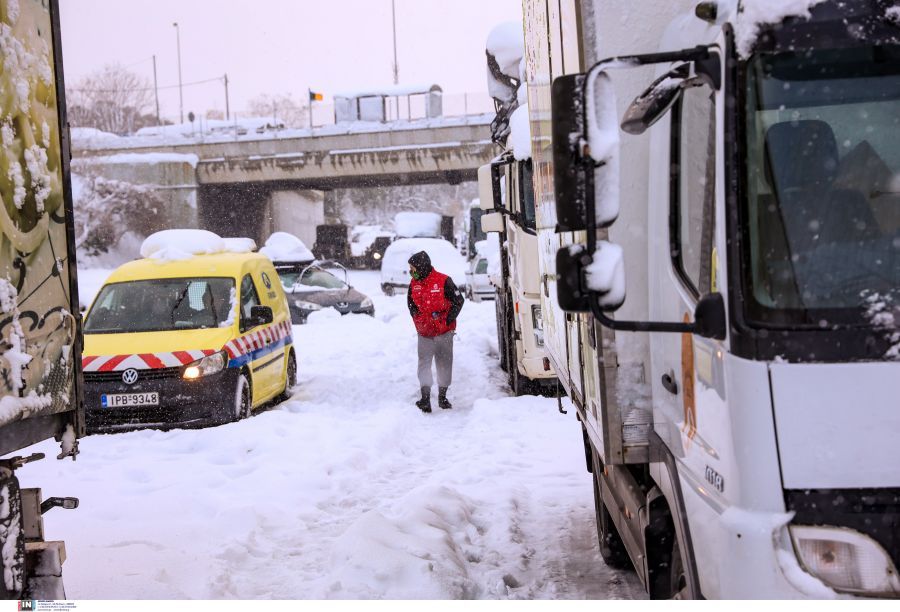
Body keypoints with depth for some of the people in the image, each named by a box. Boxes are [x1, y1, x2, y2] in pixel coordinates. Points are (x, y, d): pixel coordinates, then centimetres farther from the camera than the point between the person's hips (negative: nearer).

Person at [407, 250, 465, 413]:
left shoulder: (443, 281, -10)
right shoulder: (414, 284, 3)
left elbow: (459, 300, -5)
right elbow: (411, 304, 18)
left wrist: (447, 320, -10)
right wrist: (418, 318, 2)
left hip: (444, 332, -2)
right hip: (424, 334, 2)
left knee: (444, 363, 8)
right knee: (424, 364, -9)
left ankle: (442, 396, 22)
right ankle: (425, 399, -13)